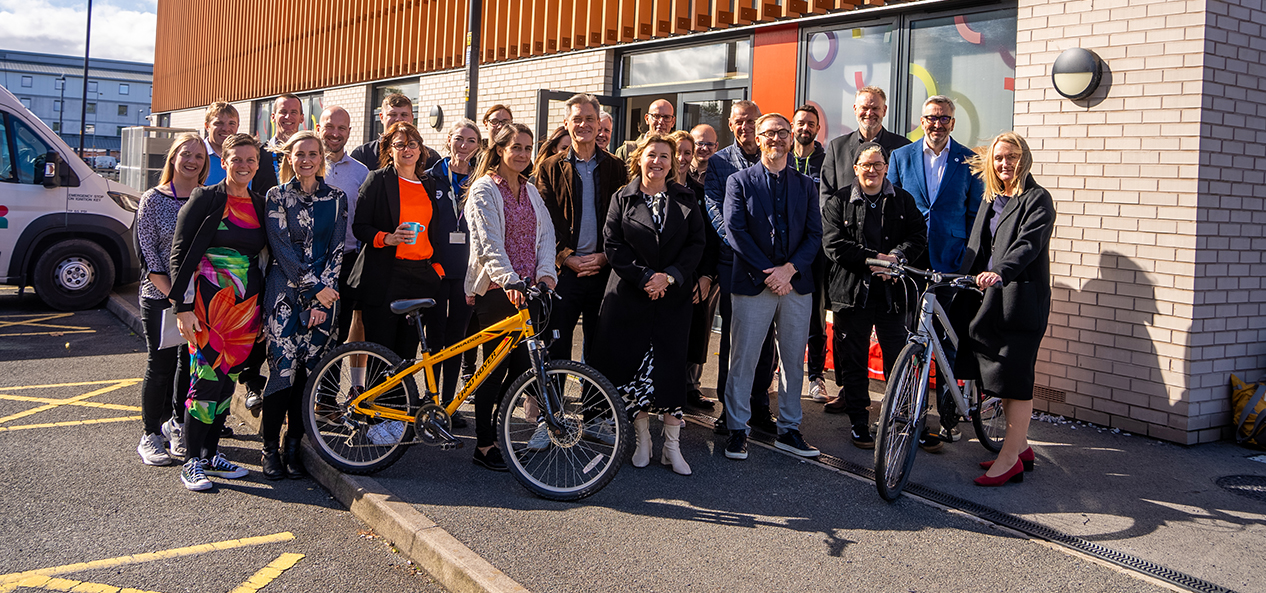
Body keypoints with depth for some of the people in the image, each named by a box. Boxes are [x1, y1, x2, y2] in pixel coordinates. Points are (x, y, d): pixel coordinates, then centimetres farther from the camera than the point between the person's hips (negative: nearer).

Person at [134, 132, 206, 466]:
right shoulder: (153, 200, -1)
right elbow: (146, 252, -5)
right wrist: (172, 294, -13)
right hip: (160, 296, -3)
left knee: (191, 363, 7)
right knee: (161, 364, -3)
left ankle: (177, 425, 26)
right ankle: (150, 436, 10)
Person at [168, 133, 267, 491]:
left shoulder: (261, 206, 11)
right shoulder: (205, 199, -3)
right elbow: (180, 253, -5)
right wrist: (184, 306, -12)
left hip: (246, 304, 5)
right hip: (210, 300, -5)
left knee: (229, 376, 8)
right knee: (207, 377, -8)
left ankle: (211, 453, 19)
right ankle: (192, 461, 1)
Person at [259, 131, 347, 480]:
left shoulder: (336, 198, 9)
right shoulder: (276, 197, 3)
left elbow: (336, 249, 5)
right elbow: (281, 248, -5)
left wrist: (323, 294, -5)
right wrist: (314, 287, -11)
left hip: (323, 294, 2)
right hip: (285, 293, -2)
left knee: (310, 369, 0)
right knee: (283, 368, -7)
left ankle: (292, 447, 11)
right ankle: (270, 448, 5)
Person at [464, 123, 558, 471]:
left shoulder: (530, 191, 18)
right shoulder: (485, 189, -3)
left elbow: (546, 234, 11)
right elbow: (489, 243, -15)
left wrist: (545, 272, -8)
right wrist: (510, 280, -29)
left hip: (527, 289, 6)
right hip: (495, 289, -6)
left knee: (521, 364, 1)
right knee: (497, 365, -4)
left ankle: (491, 430, 19)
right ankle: (484, 445, 5)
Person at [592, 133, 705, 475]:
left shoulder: (685, 200, 9)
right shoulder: (622, 199, 7)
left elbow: (696, 244, 3)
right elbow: (613, 246, -2)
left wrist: (669, 277, -11)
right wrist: (645, 277, -12)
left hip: (674, 296, 0)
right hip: (630, 296, 0)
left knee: (672, 366, -3)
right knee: (634, 365, -1)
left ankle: (672, 446, 4)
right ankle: (642, 439, 14)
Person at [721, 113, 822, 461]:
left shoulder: (805, 185, 12)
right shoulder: (740, 182, 4)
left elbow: (815, 234, 5)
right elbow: (735, 231, -6)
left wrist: (789, 269, -11)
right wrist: (766, 273, -13)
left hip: (796, 284, 3)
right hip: (752, 284, -3)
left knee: (794, 360, 7)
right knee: (743, 360, -1)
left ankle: (788, 430, 17)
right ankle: (737, 430, 9)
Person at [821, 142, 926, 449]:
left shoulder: (904, 200, 11)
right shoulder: (839, 202, 5)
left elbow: (918, 236, 3)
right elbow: (833, 244, -6)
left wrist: (896, 257, -16)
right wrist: (875, 258, -14)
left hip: (892, 294, 1)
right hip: (853, 293, -1)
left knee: (899, 361, -1)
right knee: (853, 362, 6)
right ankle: (859, 424, 17)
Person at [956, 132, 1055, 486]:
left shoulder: (1037, 199, -5)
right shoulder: (991, 199, 18)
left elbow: (1028, 244, -20)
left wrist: (999, 272, -35)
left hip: (1020, 301, -8)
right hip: (990, 297, 8)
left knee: (1015, 379, -6)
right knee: (997, 376, 11)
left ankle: (1010, 459, -2)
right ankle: (1020, 447, 24)